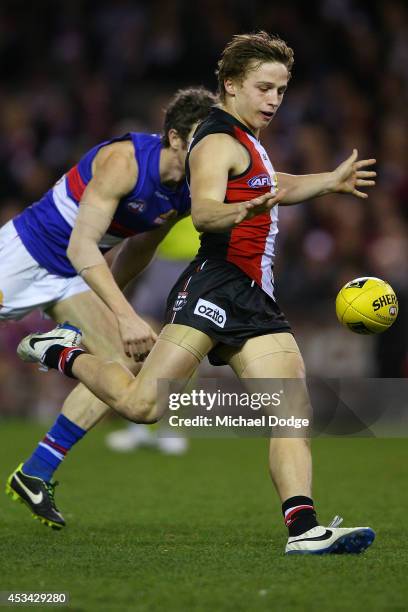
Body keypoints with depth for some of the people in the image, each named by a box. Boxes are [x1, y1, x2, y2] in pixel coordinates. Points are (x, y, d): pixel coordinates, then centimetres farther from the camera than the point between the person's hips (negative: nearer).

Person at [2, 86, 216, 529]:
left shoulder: (187, 193, -6)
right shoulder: (124, 161, -29)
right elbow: (81, 248, -34)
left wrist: (105, 303, 19)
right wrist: (125, 316, -41)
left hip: (74, 278, 7)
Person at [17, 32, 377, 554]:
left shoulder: (245, 141, 26)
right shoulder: (218, 142, -6)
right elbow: (203, 212, -26)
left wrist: (330, 182, 49)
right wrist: (245, 210, -45)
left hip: (255, 298, 9)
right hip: (215, 285, -9)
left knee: (295, 413, -5)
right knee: (142, 404, -18)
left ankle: (302, 529, -12)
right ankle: (64, 356, 8)